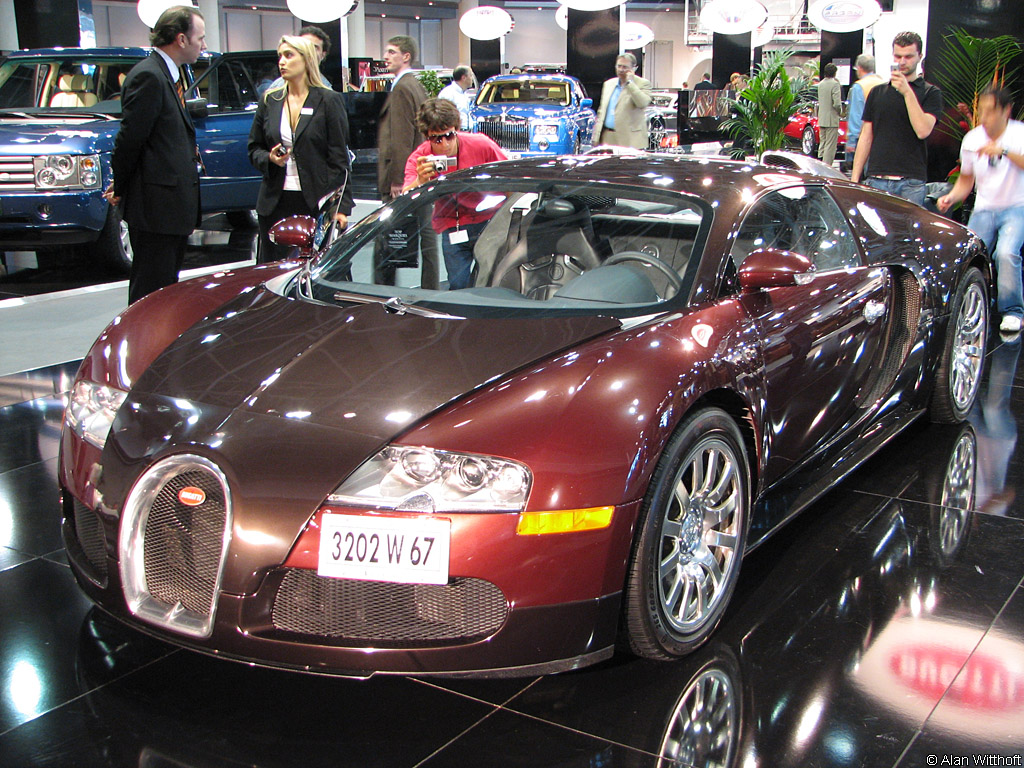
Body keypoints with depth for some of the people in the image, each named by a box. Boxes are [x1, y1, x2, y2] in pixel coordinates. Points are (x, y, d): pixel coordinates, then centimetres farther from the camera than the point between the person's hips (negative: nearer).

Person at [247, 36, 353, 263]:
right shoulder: (269, 101, 12)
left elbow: (339, 158, -1)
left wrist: (341, 207, -8)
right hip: (275, 203, 4)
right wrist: (269, 159, -6)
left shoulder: (329, 101, 2)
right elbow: (254, 149, 19)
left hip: (316, 202, -3)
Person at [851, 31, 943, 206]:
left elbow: (923, 130, -12)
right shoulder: (877, 92, 15)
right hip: (876, 180, 3)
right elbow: (866, 138, 14)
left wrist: (907, 92, -14)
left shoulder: (930, 93, 4)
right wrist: (855, 178, 7)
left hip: (911, 182, -3)